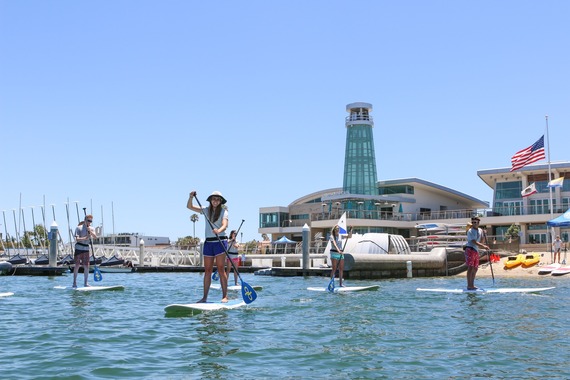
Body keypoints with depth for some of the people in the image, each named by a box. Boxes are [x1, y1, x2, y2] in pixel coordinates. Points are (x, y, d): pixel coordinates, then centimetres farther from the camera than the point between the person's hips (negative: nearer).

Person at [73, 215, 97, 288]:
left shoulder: (92, 229, 8)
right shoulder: (79, 228, -4)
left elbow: (95, 237, -9)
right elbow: (77, 239, -13)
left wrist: (90, 232, -25)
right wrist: (85, 238, -27)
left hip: (86, 249, 4)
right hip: (78, 248, -4)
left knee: (86, 266, 0)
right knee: (77, 265, -2)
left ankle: (85, 283, 6)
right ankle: (74, 282, 7)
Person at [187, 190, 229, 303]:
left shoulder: (223, 211, -1)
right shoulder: (206, 210, 12)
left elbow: (224, 225, -17)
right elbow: (189, 206, 11)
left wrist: (219, 231, -37)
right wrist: (191, 197, -7)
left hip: (220, 241, -4)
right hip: (208, 242, 4)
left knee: (220, 269, -7)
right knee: (207, 270, 5)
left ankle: (225, 296, -6)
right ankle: (205, 297, 6)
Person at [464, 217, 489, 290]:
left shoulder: (480, 230, 13)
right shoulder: (470, 231, -10)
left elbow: (481, 241, 19)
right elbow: (474, 242, -19)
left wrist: (483, 234, 4)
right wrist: (483, 246, -25)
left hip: (476, 251, 8)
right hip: (470, 249, -8)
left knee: (475, 269, 9)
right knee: (470, 268, -13)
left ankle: (472, 285, 16)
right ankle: (469, 285, -15)